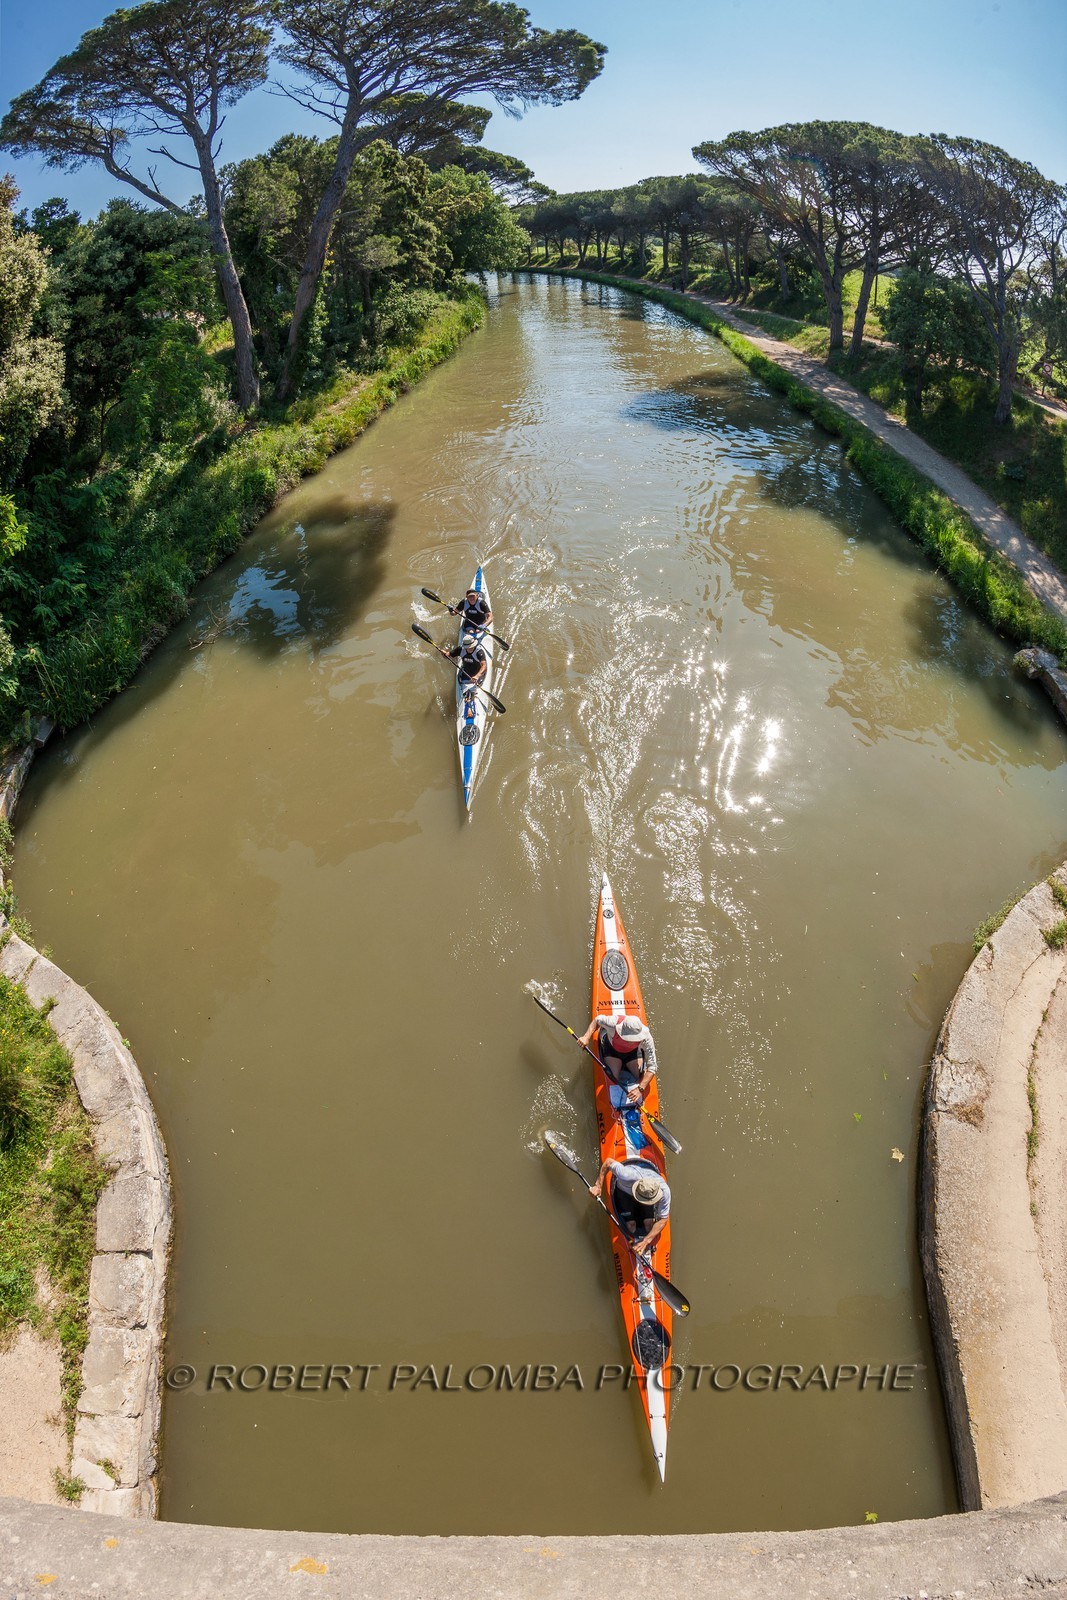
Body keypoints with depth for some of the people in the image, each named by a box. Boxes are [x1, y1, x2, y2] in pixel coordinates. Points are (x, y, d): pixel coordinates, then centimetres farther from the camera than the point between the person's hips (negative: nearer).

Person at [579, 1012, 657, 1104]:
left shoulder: (646, 1038, -38)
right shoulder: (614, 1024, -41)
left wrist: (640, 1089, -41)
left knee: (641, 1078, -12)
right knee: (613, 1079, -18)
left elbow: (652, 1068, -31)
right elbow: (597, 1020, -17)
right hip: (611, 1048, -1)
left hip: (633, 1052, 1)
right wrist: (586, 1037, -30)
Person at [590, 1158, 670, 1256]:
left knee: (649, 1223, -16)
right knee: (631, 1224, -16)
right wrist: (598, 1186, -30)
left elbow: (663, 1220, -25)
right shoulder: (628, 1176, -45)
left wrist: (646, 1241, -30)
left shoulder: (664, 1191, -38)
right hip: (624, 1191, -1)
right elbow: (608, 1162, -31)